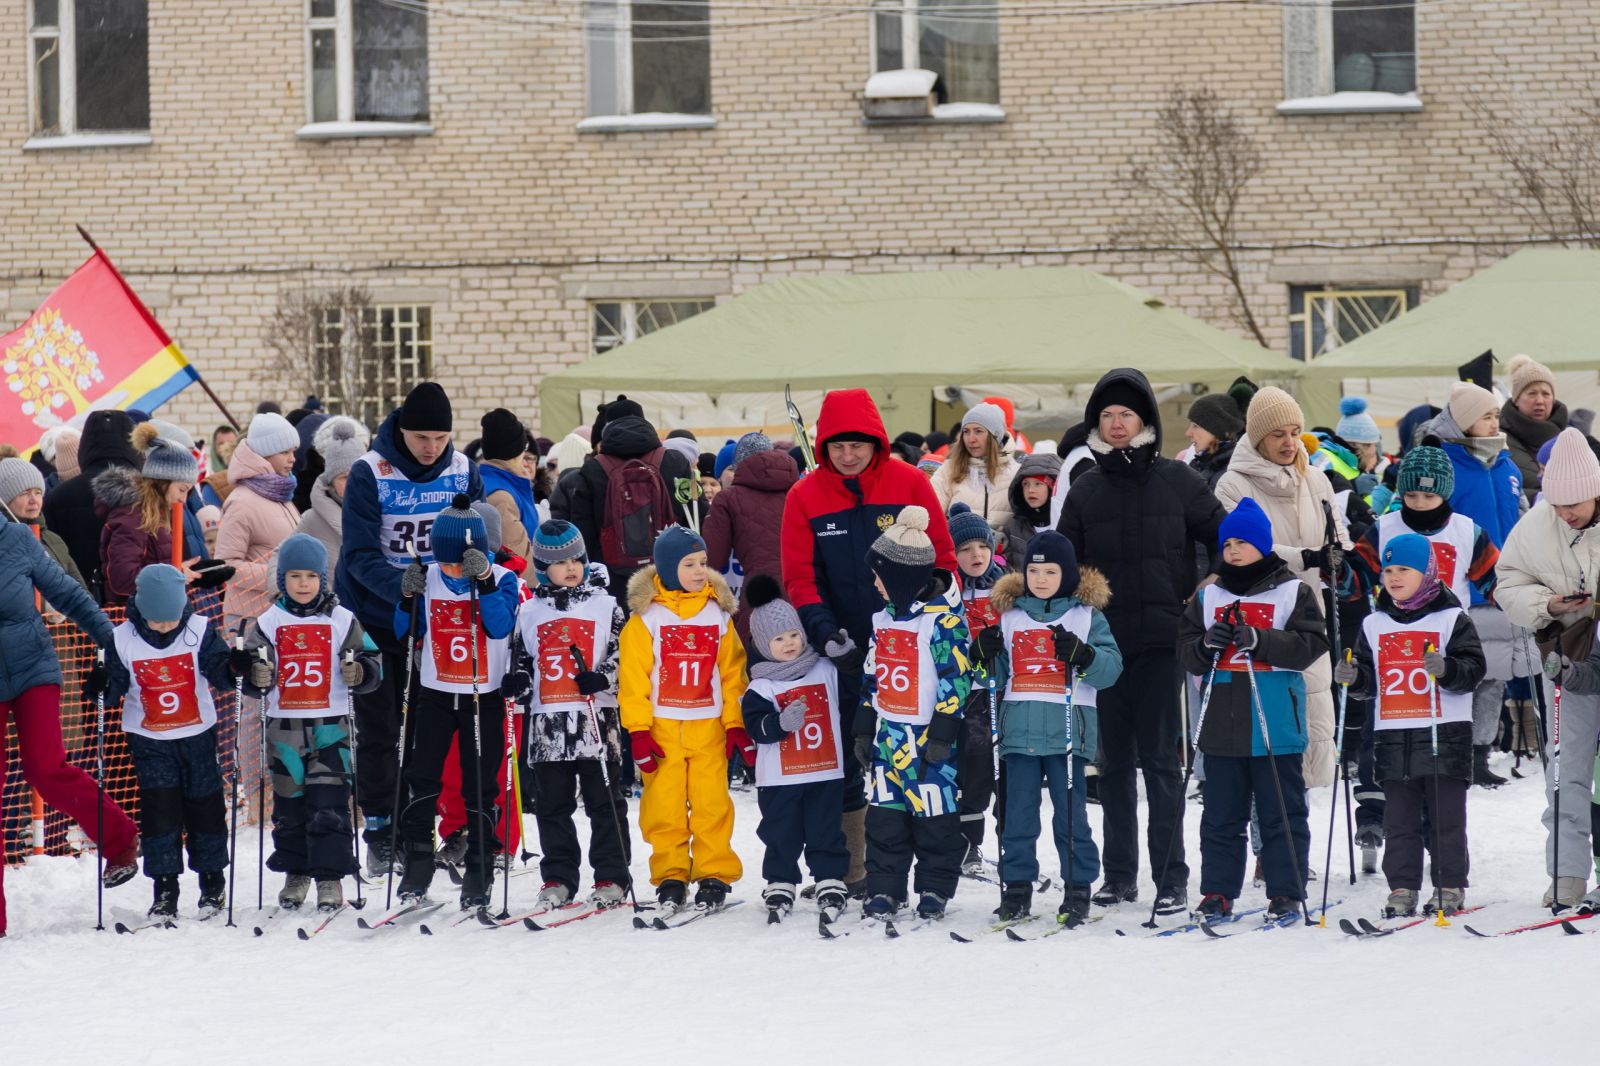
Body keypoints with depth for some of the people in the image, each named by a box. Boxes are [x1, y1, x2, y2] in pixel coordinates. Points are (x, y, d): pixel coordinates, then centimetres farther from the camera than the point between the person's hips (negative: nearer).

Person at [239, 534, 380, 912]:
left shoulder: (343, 621, 2)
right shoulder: (267, 623, 5)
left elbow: (371, 665, 5)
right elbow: (251, 678, 6)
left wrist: (358, 672, -17)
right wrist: (256, 677, -17)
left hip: (331, 726, -2)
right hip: (284, 727, 2)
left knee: (330, 805, -6)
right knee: (289, 804, 8)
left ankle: (330, 878, -2)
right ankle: (295, 873, 20)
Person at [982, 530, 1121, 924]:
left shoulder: (1087, 615, 4)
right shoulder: (1009, 615, 12)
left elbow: (1111, 667, -3)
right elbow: (998, 676, 15)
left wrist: (1081, 654, -21)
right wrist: (986, 656, -5)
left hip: (1067, 731, -3)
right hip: (1020, 730, 3)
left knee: (1071, 816, 1)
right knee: (1018, 816, 5)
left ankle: (1078, 891, 8)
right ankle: (1017, 888, 12)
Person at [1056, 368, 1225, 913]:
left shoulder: (1177, 480, 2)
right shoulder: (1085, 489, 9)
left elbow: (1224, 539, 6)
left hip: (1162, 639, -3)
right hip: (1105, 641, 3)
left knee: (1159, 758, -4)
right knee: (1114, 761, 8)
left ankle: (1171, 877, -1)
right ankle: (1119, 874, 15)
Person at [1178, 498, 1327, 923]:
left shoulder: (1293, 592, 1)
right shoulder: (1209, 596, 12)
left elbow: (1311, 644, -9)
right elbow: (1186, 652, 10)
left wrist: (1260, 640, -20)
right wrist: (1208, 643, -12)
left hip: (1275, 726, -4)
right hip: (1222, 725, 4)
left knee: (1281, 812, 3)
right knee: (1221, 815, 7)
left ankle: (1286, 893, 8)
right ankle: (1217, 894, 12)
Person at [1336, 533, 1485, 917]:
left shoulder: (1451, 619, -1)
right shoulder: (1374, 625, 12)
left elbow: (1473, 668, -7)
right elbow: (1369, 680, 15)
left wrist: (1446, 670, -26)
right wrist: (1353, 677, -6)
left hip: (1443, 732, -4)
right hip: (1393, 736, 4)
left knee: (1445, 818, 0)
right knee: (1399, 820, 5)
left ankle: (1450, 887, 7)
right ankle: (1402, 889, 9)